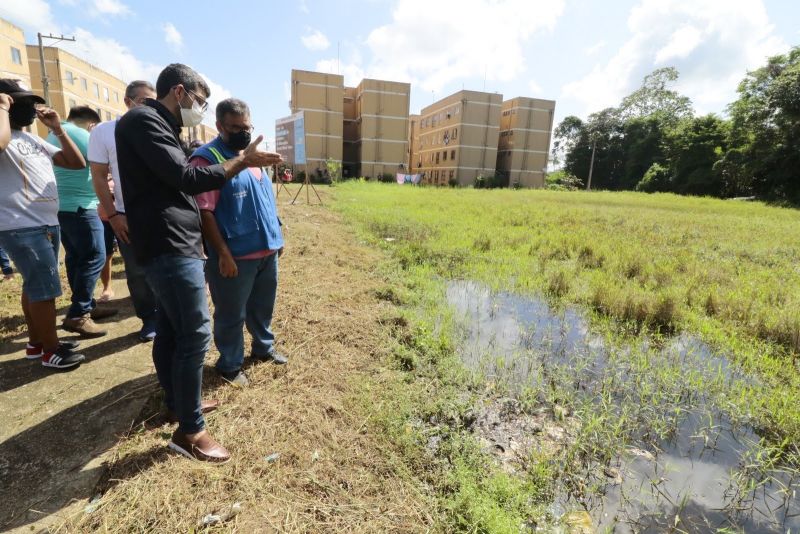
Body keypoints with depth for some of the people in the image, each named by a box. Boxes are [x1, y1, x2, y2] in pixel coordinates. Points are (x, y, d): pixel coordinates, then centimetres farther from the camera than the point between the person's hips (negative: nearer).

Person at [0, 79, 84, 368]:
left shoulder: (35, 139, 16)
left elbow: (78, 163, 14)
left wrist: (58, 129, 7)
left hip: (47, 224, 9)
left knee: (35, 286, 17)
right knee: (46, 289, -4)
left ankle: (36, 342, 30)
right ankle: (51, 350, 9)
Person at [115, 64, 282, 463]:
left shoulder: (155, 125, 21)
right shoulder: (143, 120, -10)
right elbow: (184, 177, -19)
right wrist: (242, 162, -15)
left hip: (169, 243, 11)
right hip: (170, 244, -11)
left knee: (170, 329, 17)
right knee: (195, 334, -8)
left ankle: (177, 403, 32)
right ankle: (189, 431, 5)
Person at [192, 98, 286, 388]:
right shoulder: (207, 159, -12)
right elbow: (204, 212, -18)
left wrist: (277, 236, 16)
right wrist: (223, 253, -20)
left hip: (267, 250, 8)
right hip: (236, 256, -7)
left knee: (263, 306, 21)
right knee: (232, 315, 8)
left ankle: (263, 347, 41)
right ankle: (229, 365, 27)